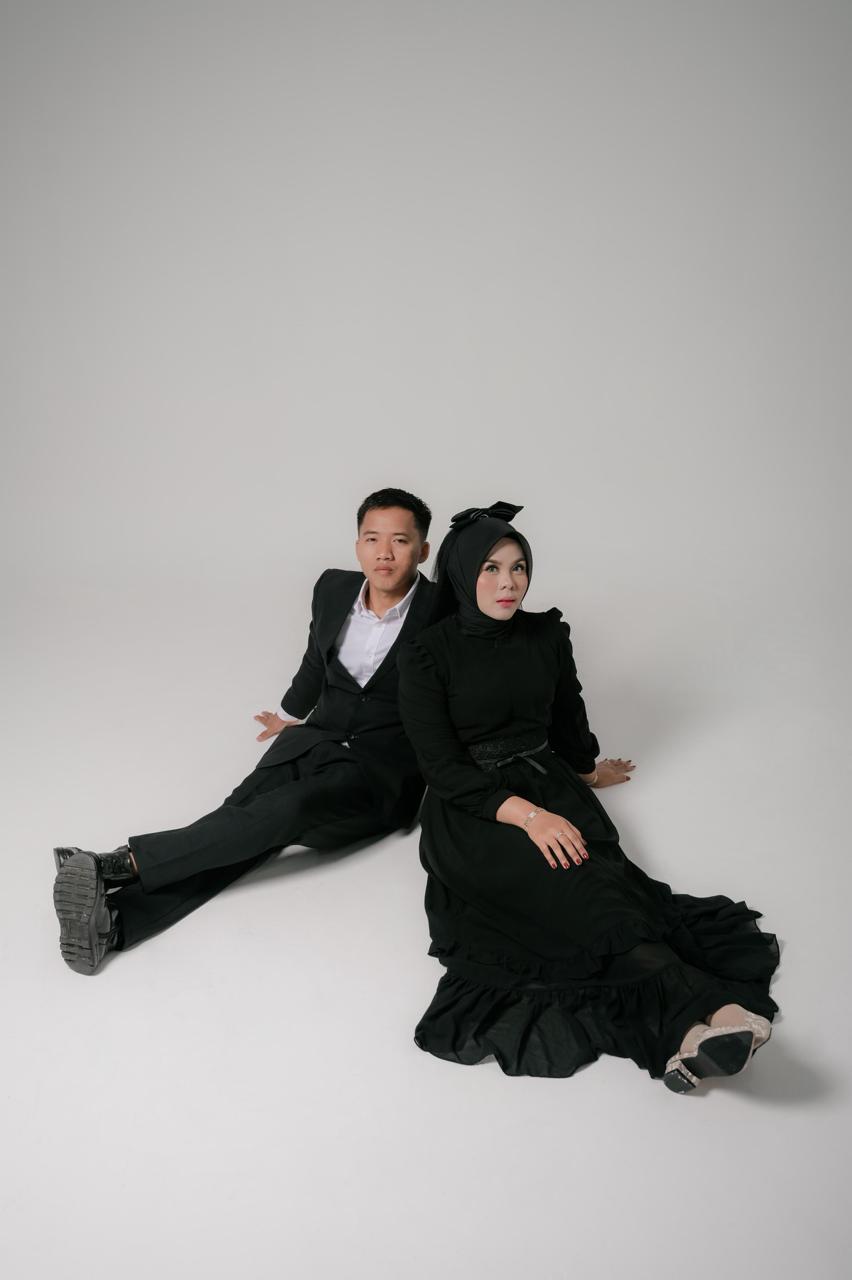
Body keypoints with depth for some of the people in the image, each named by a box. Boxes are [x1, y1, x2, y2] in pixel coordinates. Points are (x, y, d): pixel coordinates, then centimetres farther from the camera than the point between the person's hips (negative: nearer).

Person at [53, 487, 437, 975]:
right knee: (242, 813, -23)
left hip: (382, 772, -4)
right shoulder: (333, 588, 5)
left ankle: (123, 864, -39)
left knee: (292, 808, -33)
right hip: (317, 739, 5)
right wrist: (290, 714, 36)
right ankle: (112, 918, -41)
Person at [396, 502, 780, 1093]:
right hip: (468, 806, -3)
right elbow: (442, 766, -12)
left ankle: (686, 1036, -46)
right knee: (566, 878, -30)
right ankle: (697, 1008, -43)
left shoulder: (547, 636, 6)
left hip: (548, 782, 3)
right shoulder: (426, 654, -6)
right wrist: (526, 815, -22)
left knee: (598, 865, -28)